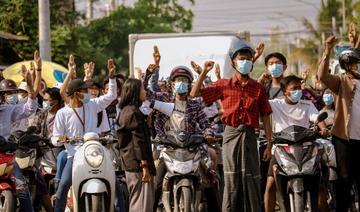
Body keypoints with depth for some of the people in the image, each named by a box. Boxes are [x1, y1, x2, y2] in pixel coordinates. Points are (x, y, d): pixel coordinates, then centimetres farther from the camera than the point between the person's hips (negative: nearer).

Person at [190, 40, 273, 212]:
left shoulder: (258, 88, 6)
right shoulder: (224, 85, 5)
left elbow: (265, 117, 7)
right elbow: (194, 95, 6)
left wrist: (269, 145, 3)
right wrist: (204, 72, -4)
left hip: (249, 136, 1)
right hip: (231, 135, -1)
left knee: (251, 179, 1)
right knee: (231, 180, -2)